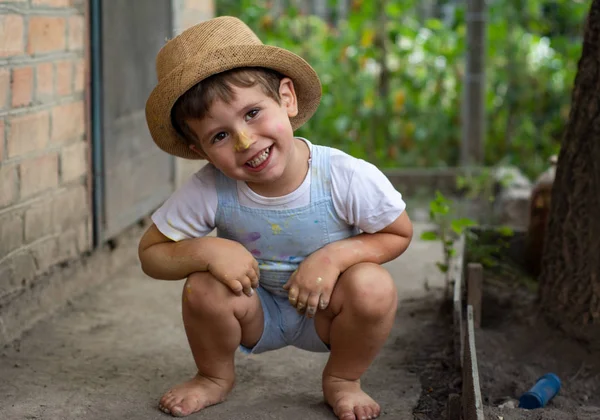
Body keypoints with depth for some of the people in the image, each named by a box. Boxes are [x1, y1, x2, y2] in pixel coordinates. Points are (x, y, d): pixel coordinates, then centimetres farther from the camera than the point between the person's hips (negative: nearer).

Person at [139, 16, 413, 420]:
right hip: (256, 314, 1)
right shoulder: (209, 191, -25)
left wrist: (335, 255, -29)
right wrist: (207, 251, -34)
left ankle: (342, 379, 2)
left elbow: (399, 234, -11)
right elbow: (151, 252, -13)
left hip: (326, 312, -1)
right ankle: (215, 376, 7)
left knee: (374, 286, -30)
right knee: (205, 288, -28)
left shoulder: (348, 178, -28)